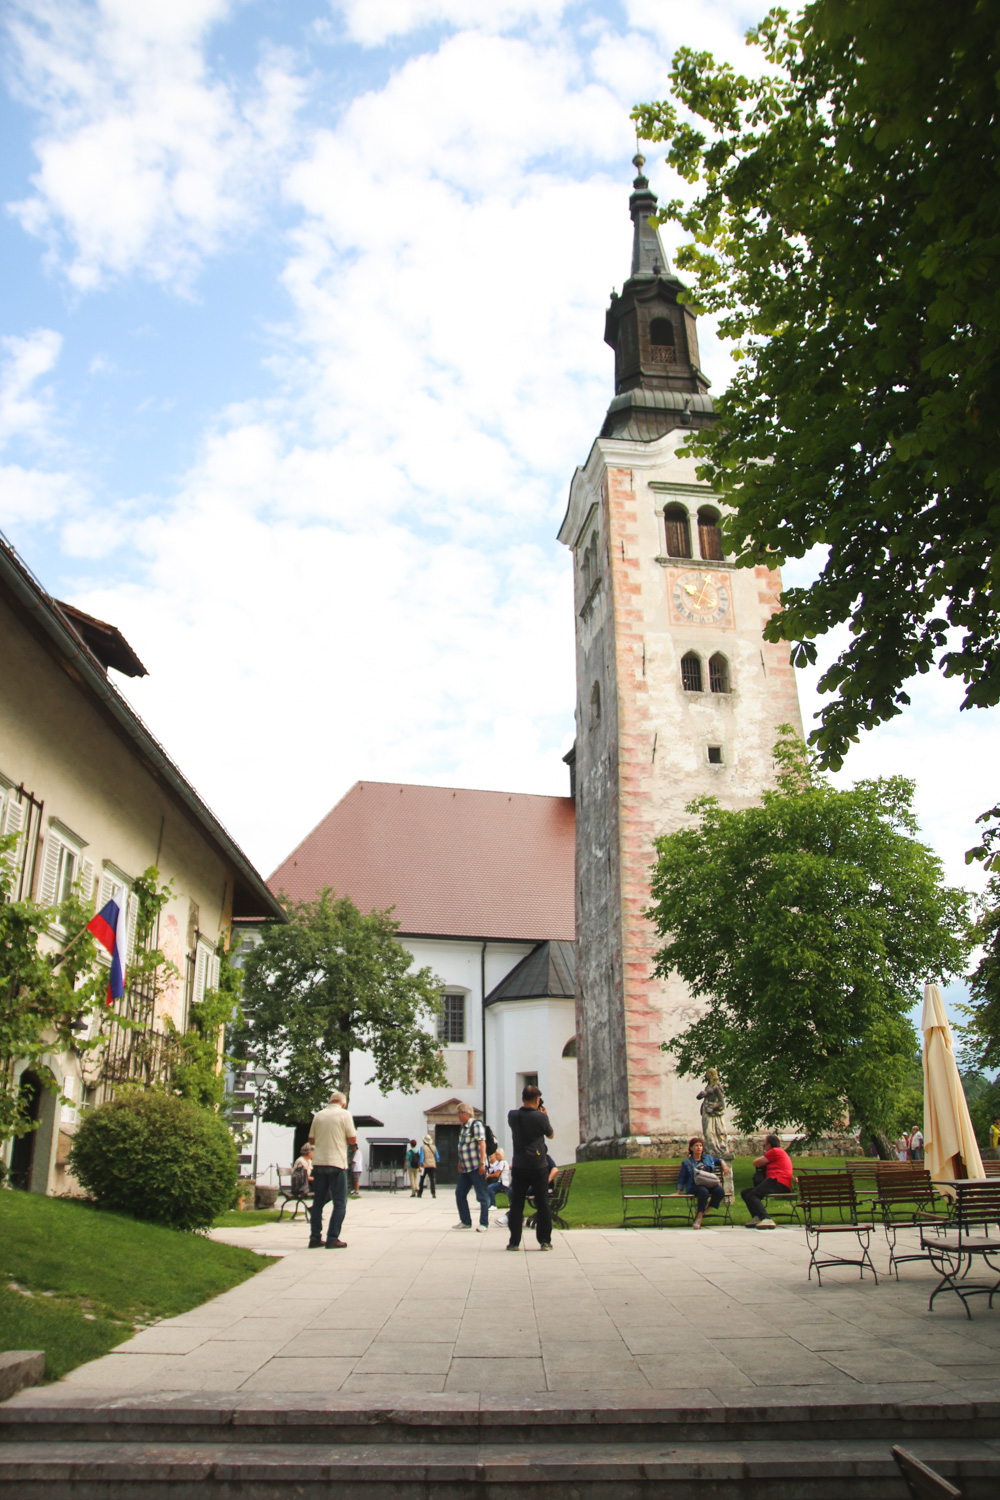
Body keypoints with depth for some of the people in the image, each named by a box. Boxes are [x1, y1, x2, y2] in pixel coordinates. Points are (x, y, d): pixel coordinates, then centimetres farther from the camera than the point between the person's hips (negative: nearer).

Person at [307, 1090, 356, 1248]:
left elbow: (311, 1140, 13)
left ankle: (315, 1238, 11)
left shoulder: (319, 1115, 7)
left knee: (318, 1201, 12)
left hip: (318, 1162, 5)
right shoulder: (344, 1114, -5)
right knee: (340, 1203, 2)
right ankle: (333, 1238, -2)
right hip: (337, 1163, -5)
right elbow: (352, 1140, -6)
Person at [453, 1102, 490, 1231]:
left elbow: (482, 1144, -16)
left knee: (482, 1196, -2)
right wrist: (460, 1163, 24)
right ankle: (465, 1221, 19)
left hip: (476, 1167, -9)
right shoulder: (463, 1127, 15)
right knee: (459, 1194, 9)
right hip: (465, 1168, 9)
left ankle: (484, 1224, 3)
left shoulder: (476, 1125, -9)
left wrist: (482, 1163, -22)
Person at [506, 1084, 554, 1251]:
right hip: (539, 1168, -2)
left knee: (516, 1205, 7)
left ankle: (514, 1241, 8)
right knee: (543, 1205, 7)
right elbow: (551, 1135, 5)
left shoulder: (512, 1116, -5)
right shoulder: (541, 1117, -12)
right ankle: (545, 1241, 9)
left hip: (519, 1168, 2)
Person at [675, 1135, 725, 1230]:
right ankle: (699, 1217, -29)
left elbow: (719, 1160, 40)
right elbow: (681, 1178, 12)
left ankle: (704, 1211, -15)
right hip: (695, 1186, -4)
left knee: (720, 1191, -31)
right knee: (704, 1191, -40)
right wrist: (679, 1191, 1)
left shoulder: (708, 1158, 23)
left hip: (710, 1185, 4)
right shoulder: (686, 1162, 14)